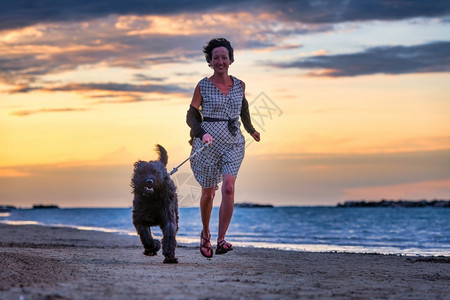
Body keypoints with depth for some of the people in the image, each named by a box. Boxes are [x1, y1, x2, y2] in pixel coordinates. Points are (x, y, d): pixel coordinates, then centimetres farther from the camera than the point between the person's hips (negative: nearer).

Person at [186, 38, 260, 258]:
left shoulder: (239, 85, 6)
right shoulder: (203, 86, -3)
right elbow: (191, 116, 0)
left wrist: (250, 129, 39)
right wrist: (202, 133, -19)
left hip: (233, 143, 2)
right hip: (208, 144, -1)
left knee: (228, 188, -19)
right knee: (208, 192, 8)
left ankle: (221, 240, -18)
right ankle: (205, 234, 34)